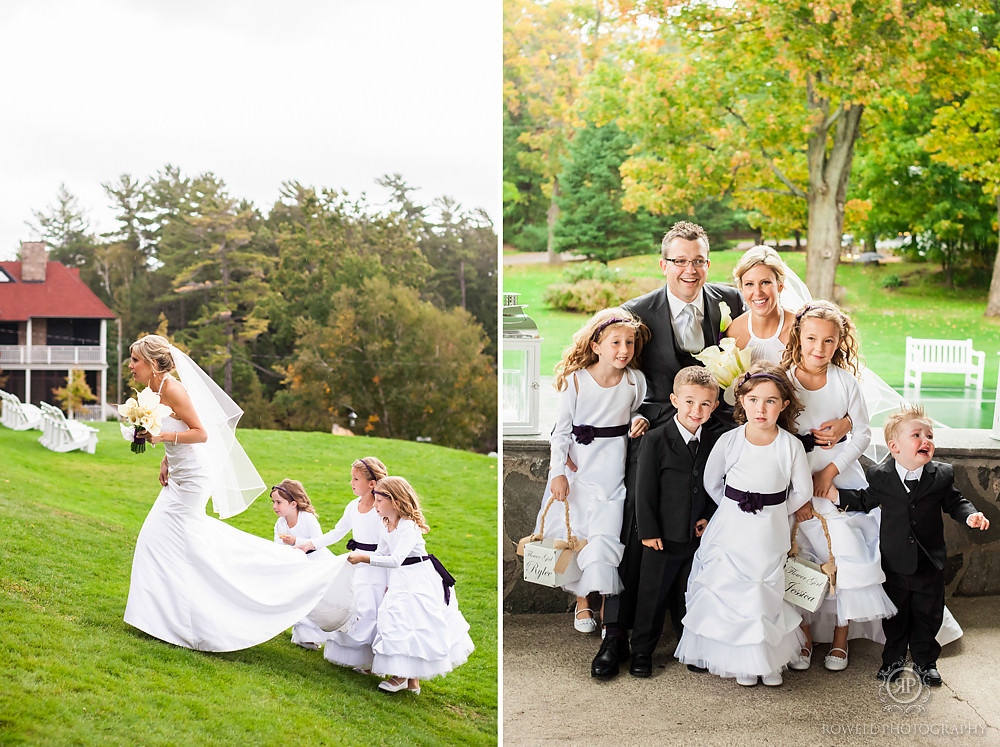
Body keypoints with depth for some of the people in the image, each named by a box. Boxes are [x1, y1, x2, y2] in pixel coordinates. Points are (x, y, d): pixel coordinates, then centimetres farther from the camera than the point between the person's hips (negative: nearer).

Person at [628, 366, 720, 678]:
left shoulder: (713, 443, 2)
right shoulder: (655, 441, -13)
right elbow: (645, 490, -11)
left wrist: (708, 517, -2)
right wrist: (648, 531, -12)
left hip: (698, 538, 4)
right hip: (663, 538, -4)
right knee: (652, 596, 8)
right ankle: (642, 652, 22)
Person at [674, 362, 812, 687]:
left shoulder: (791, 446, -10)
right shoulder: (729, 441, -9)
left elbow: (802, 491, 4)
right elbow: (712, 484, 5)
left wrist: (772, 513, 9)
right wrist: (737, 510, 8)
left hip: (769, 537, 0)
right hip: (730, 533, 1)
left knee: (766, 595, 7)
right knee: (728, 593, 4)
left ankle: (769, 659, 30)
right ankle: (741, 660, 24)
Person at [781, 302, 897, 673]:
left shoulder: (845, 381, -1)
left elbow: (862, 433, 2)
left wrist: (829, 472, -9)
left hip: (840, 479, 1)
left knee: (847, 556, -5)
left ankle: (841, 637, 14)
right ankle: (804, 634, 18)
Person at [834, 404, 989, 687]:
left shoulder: (942, 475, -6)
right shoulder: (879, 476, -9)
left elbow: (954, 502, 4)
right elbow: (866, 502, 5)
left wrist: (970, 515, -14)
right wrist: (838, 496, -6)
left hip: (930, 563, 1)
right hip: (895, 564, -1)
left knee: (927, 616, 14)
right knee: (895, 616, 15)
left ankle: (925, 661, 33)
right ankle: (894, 658, 34)